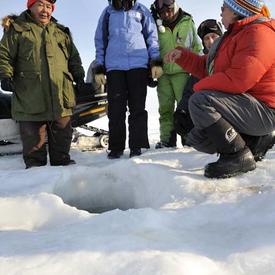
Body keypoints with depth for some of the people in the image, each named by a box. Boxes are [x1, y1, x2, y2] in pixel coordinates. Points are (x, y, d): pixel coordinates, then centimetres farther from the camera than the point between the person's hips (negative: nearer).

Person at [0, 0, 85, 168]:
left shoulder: (61, 32, 20)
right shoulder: (17, 29, 8)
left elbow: (73, 57, 25)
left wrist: (79, 75, 12)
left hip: (60, 96, 4)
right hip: (30, 96, -3)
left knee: (62, 133, 8)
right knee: (34, 136, 1)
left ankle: (62, 161, 20)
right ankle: (34, 164, 13)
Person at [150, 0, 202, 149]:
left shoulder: (188, 22, 5)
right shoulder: (156, 26, 6)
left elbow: (197, 47, 11)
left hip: (181, 71, -2)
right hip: (163, 72, 2)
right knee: (165, 108, 2)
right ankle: (167, 139, 6)